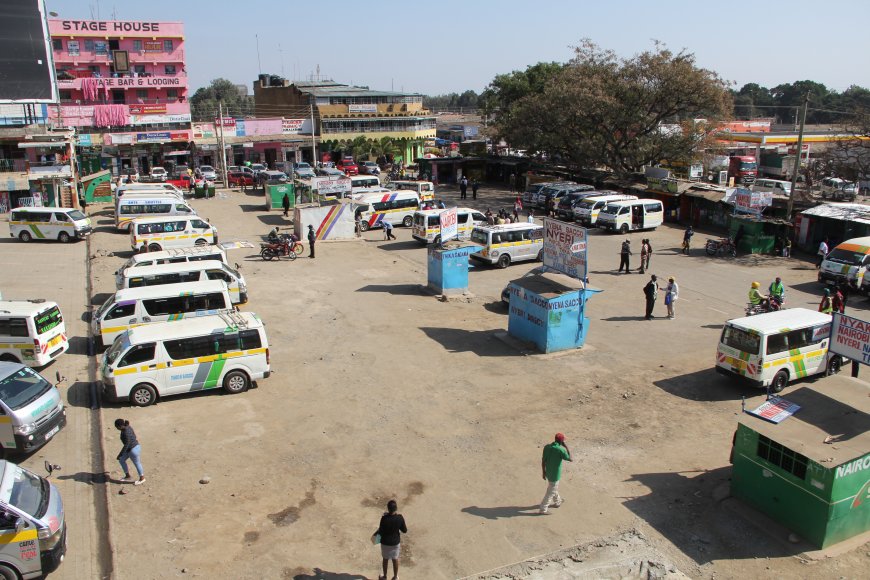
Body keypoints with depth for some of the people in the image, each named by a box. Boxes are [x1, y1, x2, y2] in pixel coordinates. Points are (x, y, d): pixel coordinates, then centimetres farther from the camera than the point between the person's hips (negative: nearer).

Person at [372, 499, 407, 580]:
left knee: (385, 559, 21)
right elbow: (405, 530, -8)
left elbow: (381, 532, -19)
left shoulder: (384, 518, -28)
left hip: (385, 542, -1)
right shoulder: (400, 518, -21)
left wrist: (375, 533, 2)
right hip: (396, 542, 2)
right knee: (395, 559, 21)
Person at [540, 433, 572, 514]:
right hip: (555, 474, -7)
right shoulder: (561, 450, -25)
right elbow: (571, 459, -14)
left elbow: (543, 460, 0)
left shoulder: (546, 447, -7)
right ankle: (543, 509, 14)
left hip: (548, 472, 7)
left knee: (554, 487, 29)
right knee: (551, 492, 8)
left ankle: (557, 501, 49)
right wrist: (567, 447, -9)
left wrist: (543, 472, 11)